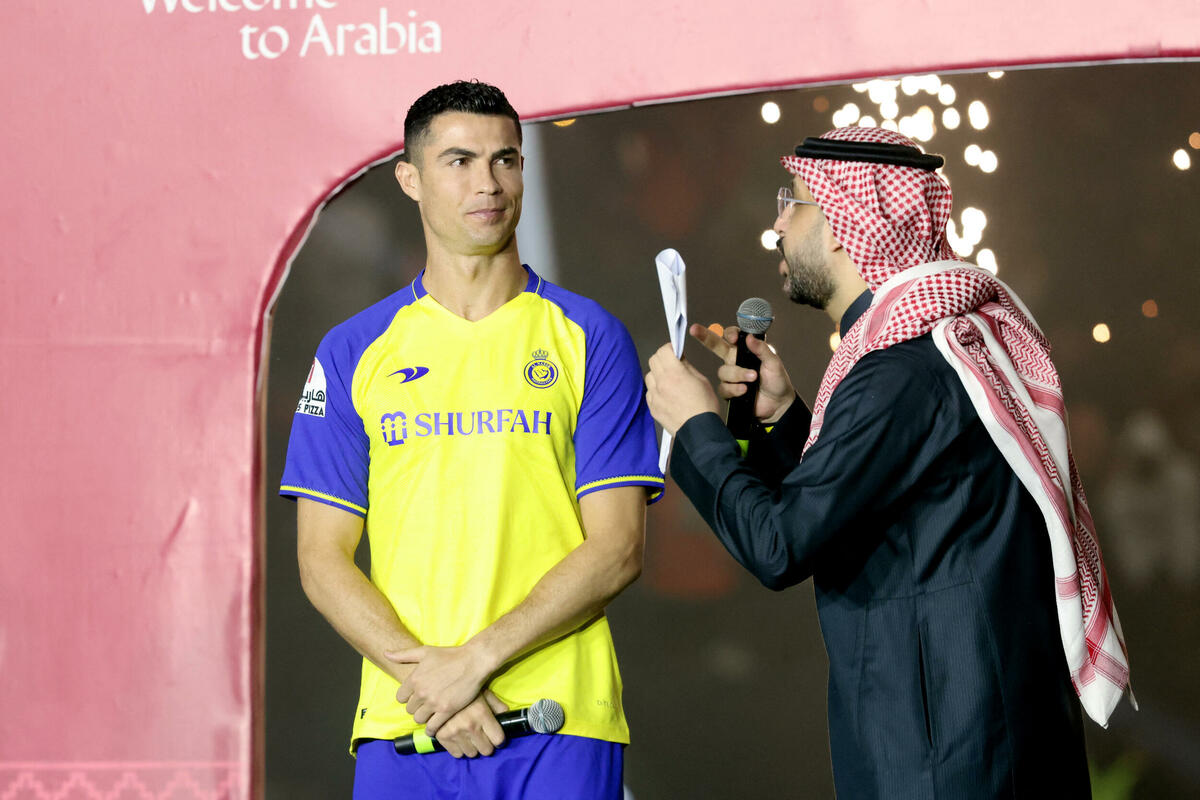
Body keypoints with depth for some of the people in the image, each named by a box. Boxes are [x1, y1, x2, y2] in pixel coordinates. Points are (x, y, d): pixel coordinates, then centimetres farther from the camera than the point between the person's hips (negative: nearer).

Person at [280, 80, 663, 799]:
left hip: (559, 724, -1)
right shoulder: (354, 353, 8)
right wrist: (422, 674, -10)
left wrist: (477, 657, -12)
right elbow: (323, 559, 5)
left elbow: (618, 549, -2)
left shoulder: (590, 339, 4)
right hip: (400, 721, 1)